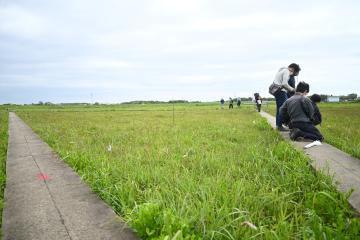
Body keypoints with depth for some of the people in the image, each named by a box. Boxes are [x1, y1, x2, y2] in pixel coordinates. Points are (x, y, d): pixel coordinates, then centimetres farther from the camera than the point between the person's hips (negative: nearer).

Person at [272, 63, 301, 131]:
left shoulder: (282, 70, 20)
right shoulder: (286, 71, -10)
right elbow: (284, 84, -19)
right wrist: (292, 89, -11)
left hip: (277, 90, 10)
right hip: (281, 91, -10)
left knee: (279, 109, 14)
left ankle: (278, 125, 18)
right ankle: (280, 126, -9)